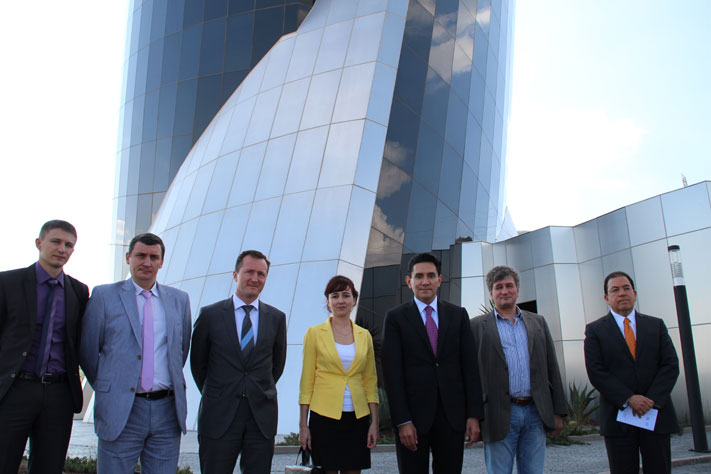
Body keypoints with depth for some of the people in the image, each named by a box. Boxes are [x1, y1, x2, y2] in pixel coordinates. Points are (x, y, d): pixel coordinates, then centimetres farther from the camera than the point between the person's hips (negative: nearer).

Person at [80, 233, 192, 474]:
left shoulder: (179, 299, 10)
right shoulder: (104, 296, 1)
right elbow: (88, 350, 5)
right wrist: (106, 386, 7)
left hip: (168, 410, 3)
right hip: (120, 411, -3)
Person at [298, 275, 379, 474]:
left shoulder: (364, 336, 8)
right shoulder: (315, 333, 0)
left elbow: (370, 381, 10)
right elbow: (307, 381, 0)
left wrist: (375, 422, 4)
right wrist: (303, 425, -4)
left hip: (357, 418, 3)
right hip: (325, 417, -3)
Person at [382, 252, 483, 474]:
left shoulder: (458, 315, 8)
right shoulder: (395, 317, 1)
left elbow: (470, 366, 6)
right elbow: (392, 372, -5)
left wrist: (474, 415, 0)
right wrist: (402, 421, -11)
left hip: (452, 414, 2)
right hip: (413, 414, -2)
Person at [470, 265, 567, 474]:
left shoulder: (538, 322, 14)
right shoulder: (478, 326, 4)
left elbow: (551, 368, 13)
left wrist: (558, 412, 8)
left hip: (535, 414, 3)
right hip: (499, 416, -3)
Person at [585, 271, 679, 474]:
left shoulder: (656, 325, 10)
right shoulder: (595, 330, 3)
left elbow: (671, 365, 2)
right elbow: (596, 372, -5)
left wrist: (652, 400, -11)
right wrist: (628, 399, -15)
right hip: (618, 417, -2)